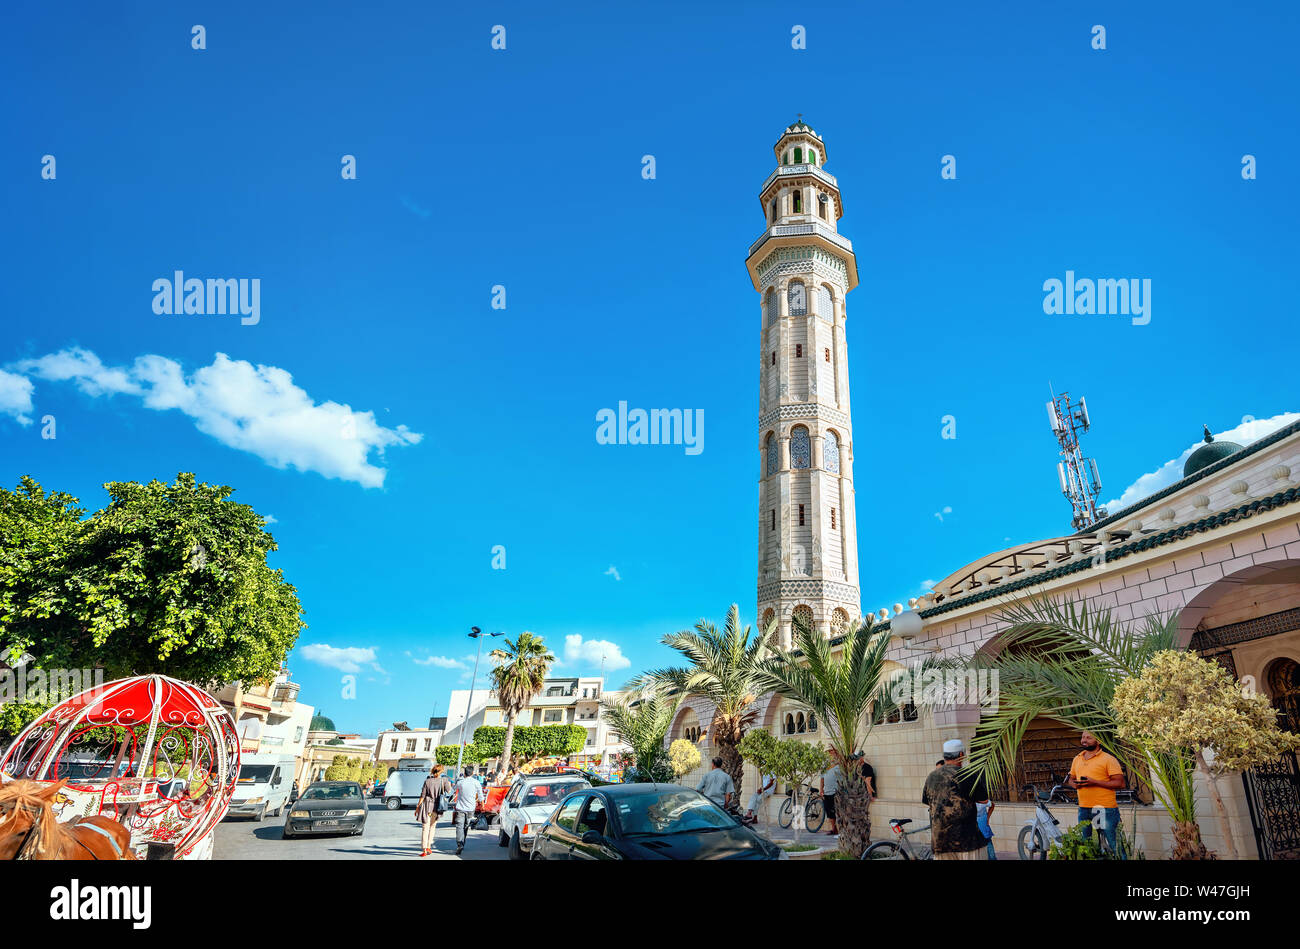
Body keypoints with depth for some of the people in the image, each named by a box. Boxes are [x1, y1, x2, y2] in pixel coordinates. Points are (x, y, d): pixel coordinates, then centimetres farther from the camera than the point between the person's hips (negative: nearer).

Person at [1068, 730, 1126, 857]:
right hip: (1083, 809, 6)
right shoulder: (1077, 759, 14)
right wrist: (1074, 784, -2)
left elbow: (1120, 783, -12)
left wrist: (1094, 782, -20)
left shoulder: (1108, 759, -6)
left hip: (1106, 809, -6)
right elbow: (1070, 779, 22)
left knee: (1114, 845, -3)